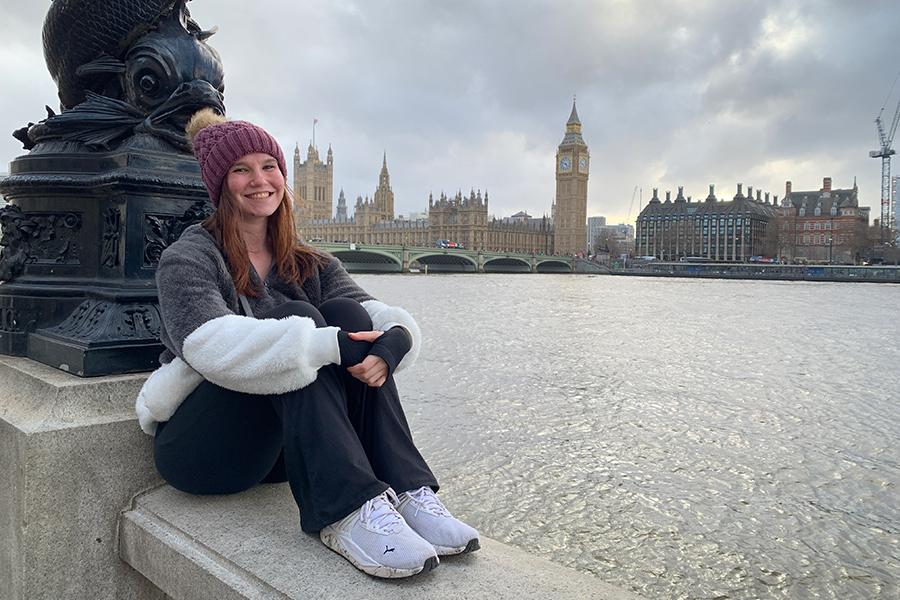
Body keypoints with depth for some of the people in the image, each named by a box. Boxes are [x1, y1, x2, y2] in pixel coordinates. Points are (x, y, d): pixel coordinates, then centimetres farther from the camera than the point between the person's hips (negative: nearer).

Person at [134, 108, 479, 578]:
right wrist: (328, 345, -37)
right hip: (197, 446, -4)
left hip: (279, 447, 4)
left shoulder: (310, 266, 9)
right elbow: (213, 347, -27)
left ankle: (406, 491, -29)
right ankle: (345, 511, -40)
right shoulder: (188, 258, -6)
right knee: (297, 317, -26)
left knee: (348, 314, -19)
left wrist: (393, 343, -32)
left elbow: (391, 318, -8)